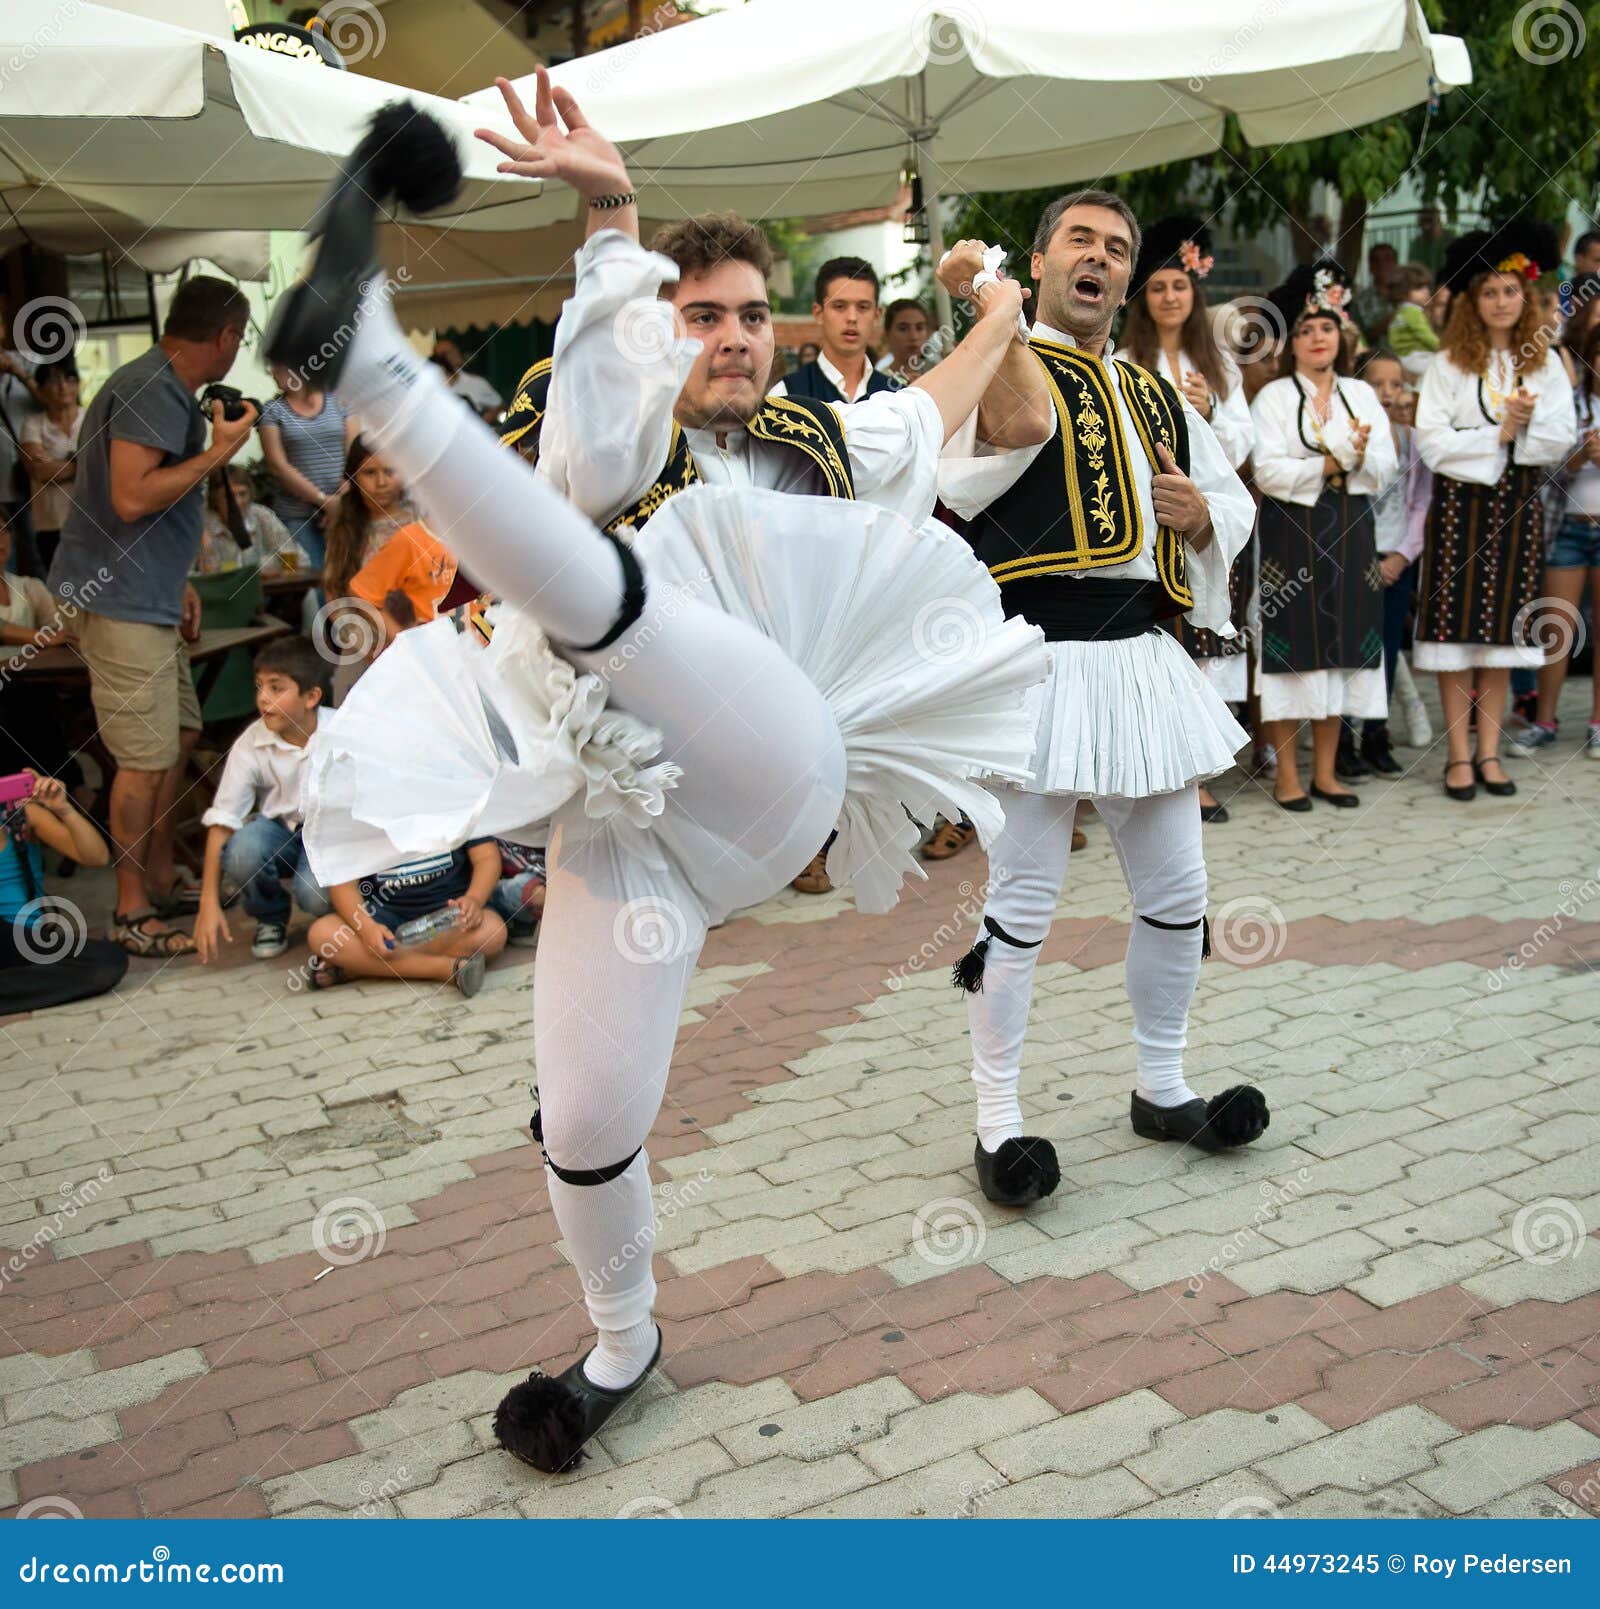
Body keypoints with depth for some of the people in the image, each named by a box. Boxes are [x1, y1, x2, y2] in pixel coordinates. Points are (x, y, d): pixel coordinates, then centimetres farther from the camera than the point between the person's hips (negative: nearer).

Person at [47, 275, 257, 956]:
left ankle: (161, 882, 28)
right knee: (147, 759, -6)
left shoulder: (167, 389, 17)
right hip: (122, 601, -11)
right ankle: (131, 913, 4)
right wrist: (218, 452, -17)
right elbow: (132, 497, -25)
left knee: (179, 735, 16)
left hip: (150, 599, 11)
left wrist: (178, 582, 21)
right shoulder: (151, 389, -16)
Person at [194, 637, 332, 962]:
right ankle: (270, 918, 1)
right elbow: (222, 823, -13)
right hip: (278, 830, 2)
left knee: (316, 895, -32)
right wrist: (209, 903, -18)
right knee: (241, 852, -32)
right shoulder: (250, 745, -14)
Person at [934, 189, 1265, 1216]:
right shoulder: (1001, 360, -1)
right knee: (1023, 900, -2)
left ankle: (1163, 1089, 32)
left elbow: (1237, 504, 28)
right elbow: (967, 483, -22)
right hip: (1041, 660, -7)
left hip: (1144, 659, 7)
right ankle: (998, 1122, 13)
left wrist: (1202, 513, 4)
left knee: (1177, 890, 13)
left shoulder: (1159, 398, 19)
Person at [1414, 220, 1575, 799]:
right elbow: (1431, 443, -10)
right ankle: (1459, 755, 3)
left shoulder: (1545, 363, 8)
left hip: (1518, 508, 3)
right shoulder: (1449, 364, 0)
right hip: (1460, 506, -2)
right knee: (1456, 628, -3)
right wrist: (1499, 434, -12)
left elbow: (1562, 441, 1)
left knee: (1501, 632, 6)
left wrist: (1525, 424, -16)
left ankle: (1489, 752, 12)